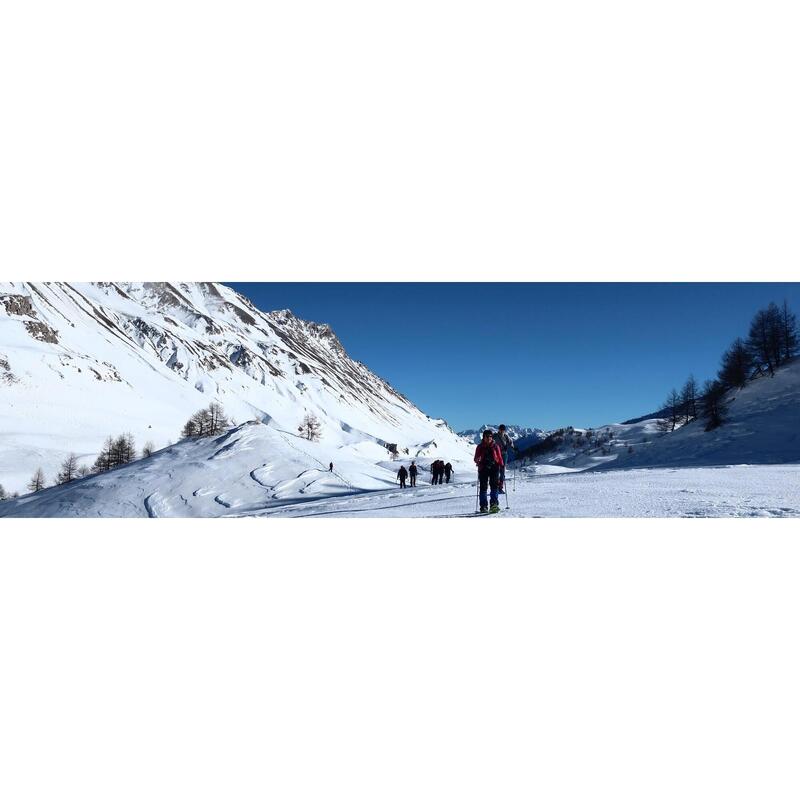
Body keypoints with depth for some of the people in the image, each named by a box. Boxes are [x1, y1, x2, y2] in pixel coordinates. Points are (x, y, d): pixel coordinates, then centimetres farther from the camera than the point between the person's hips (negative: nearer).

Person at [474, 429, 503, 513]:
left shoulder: (495, 446, 9)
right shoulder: (480, 447, 8)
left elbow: (500, 458, 11)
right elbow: (476, 458, 6)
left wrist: (501, 466, -2)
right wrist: (477, 460, -17)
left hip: (494, 468, 0)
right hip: (483, 469, 0)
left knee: (494, 485, -12)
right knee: (483, 487, -2)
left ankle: (494, 504, -17)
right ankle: (483, 506, 0)